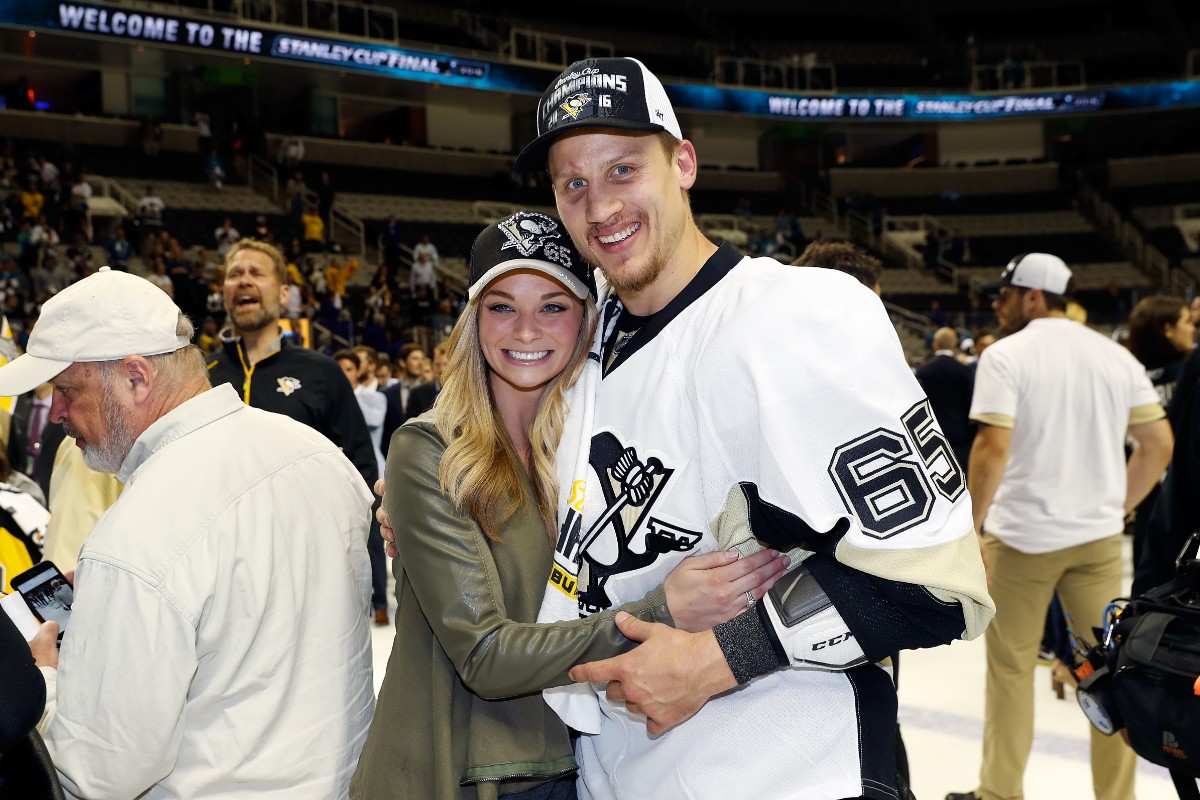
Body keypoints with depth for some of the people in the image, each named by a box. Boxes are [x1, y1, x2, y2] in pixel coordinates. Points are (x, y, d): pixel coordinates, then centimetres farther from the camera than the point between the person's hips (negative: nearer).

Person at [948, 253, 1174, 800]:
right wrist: (1117, 505, 17)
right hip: (1099, 537, 4)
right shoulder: (1116, 356, 7)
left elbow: (992, 449, -18)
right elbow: (1158, 445, 8)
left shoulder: (1006, 355, -9)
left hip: (1021, 535, -4)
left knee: (1011, 668, 8)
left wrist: (971, 527, -9)